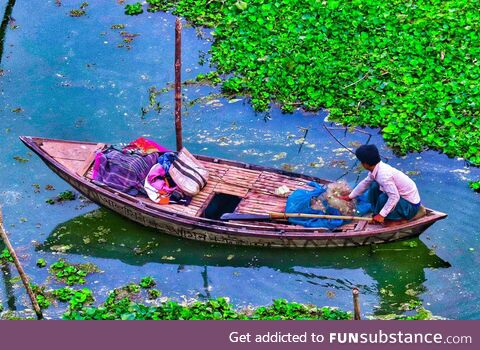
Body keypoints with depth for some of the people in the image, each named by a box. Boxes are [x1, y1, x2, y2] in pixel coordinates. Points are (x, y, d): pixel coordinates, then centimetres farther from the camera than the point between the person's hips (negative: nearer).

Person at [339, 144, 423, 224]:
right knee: (374, 186, 7)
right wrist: (350, 197, 23)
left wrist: (381, 215, -27)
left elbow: (394, 197, -32)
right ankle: (376, 213, 11)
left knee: (383, 198, -29)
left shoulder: (383, 175, -31)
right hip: (401, 197, 9)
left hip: (410, 206, -9)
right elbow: (365, 183, 15)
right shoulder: (376, 169, -2)